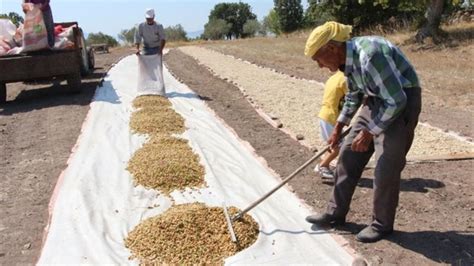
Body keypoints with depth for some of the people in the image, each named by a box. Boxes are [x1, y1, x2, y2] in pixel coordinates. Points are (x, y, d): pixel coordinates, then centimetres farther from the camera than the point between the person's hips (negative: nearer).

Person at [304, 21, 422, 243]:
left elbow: (396, 101, -26)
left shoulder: (370, 56, -30)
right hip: (375, 101, 9)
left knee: (386, 168, -5)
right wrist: (338, 128, 20)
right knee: (348, 156, 7)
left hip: (400, 103, -9)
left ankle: (382, 225, 15)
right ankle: (335, 214, 18)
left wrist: (369, 132, -19)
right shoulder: (347, 58, -2)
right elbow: (353, 96, 15)